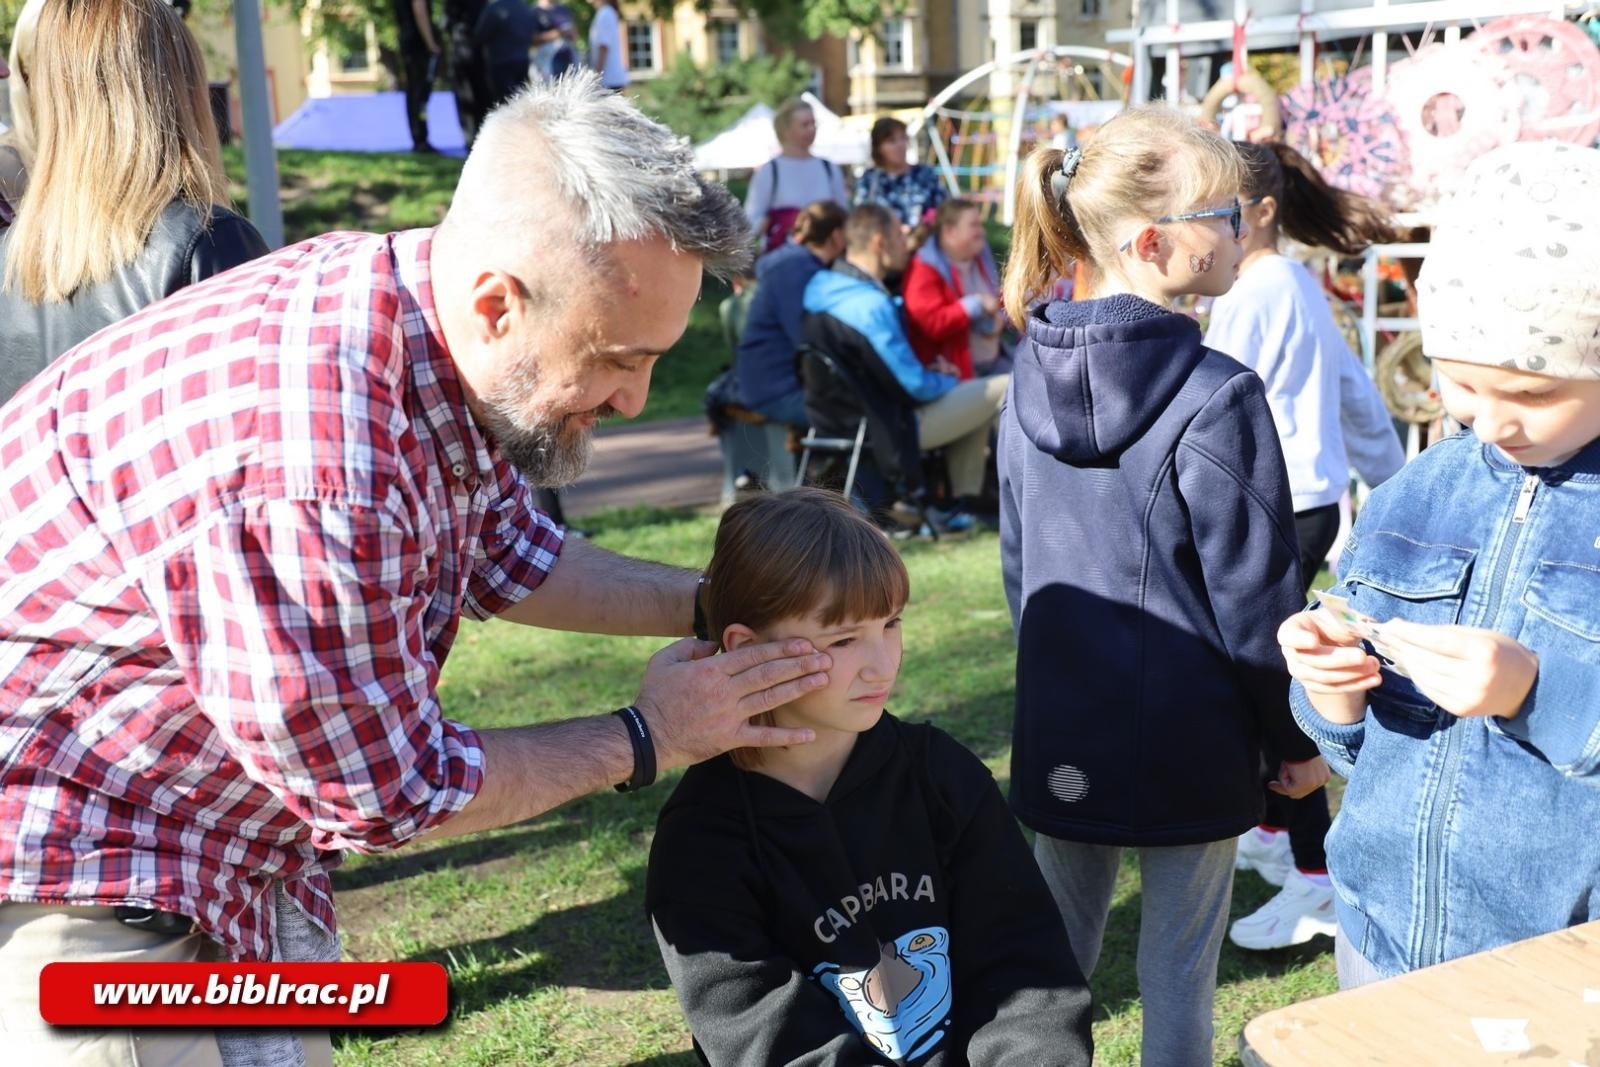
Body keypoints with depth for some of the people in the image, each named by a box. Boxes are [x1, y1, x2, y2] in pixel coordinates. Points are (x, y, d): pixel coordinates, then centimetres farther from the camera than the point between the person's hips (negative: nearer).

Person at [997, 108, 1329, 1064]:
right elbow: (1255, 598, -15)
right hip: (1188, 736, -5)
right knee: (1180, 955, 11)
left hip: (1064, 733, 6)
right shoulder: (1216, 396, -20)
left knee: (1059, 938, 19)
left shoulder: (1032, 381, 0)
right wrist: (1298, 740, -1)